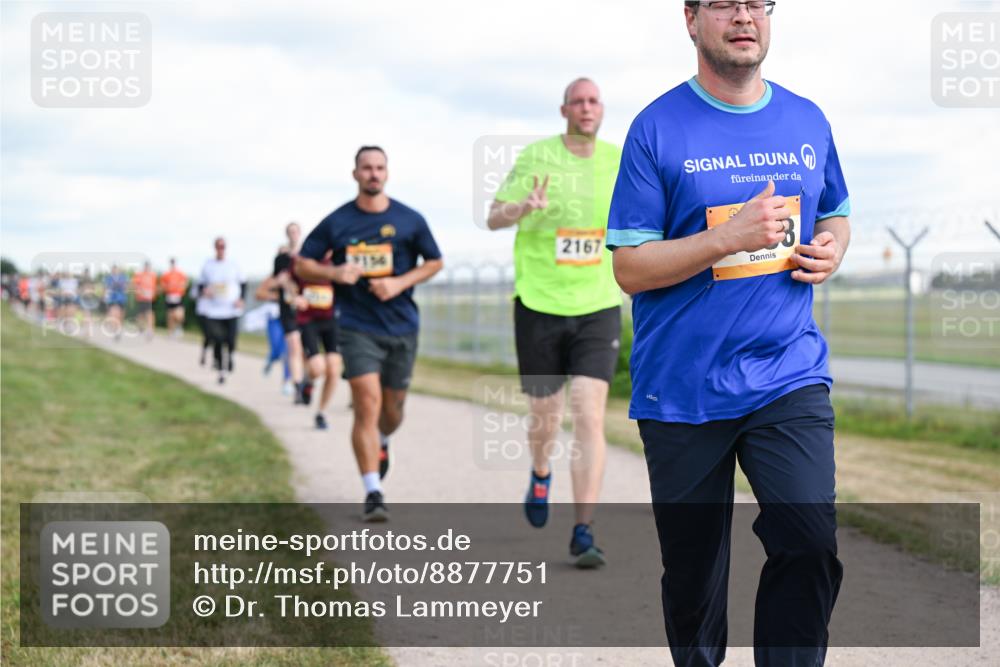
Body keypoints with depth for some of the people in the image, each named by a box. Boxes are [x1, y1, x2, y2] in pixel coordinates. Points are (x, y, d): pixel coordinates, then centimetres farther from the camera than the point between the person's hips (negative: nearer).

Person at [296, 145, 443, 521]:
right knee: (367, 404, -15)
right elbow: (302, 266, 6)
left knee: (393, 408, 13)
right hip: (357, 327, -2)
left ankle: (381, 444, 50)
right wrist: (335, 273, -15)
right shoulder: (337, 222, 0)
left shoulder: (409, 220, 1)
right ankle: (373, 493, -14)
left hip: (401, 326, 2)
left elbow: (435, 262, 10)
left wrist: (400, 283, -7)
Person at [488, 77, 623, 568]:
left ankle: (583, 534, -10)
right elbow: (494, 218, -4)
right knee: (545, 416, 10)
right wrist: (525, 206, -24)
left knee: (590, 416, -12)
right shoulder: (536, 156, -3)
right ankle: (540, 476, 47)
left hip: (598, 307, 1)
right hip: (539, 306, -1)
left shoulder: (618, 160, 3)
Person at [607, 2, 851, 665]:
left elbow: (835, 214, 23)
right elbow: (629, 267, -8)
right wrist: (729, 238, -21)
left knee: (812, 546, -15)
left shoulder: (808, 121, 7)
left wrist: (832, 250, -1)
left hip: (790, 375, 2)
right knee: (693, 570, 9)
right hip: (683, 388, -2)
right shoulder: (658, 128, -6)